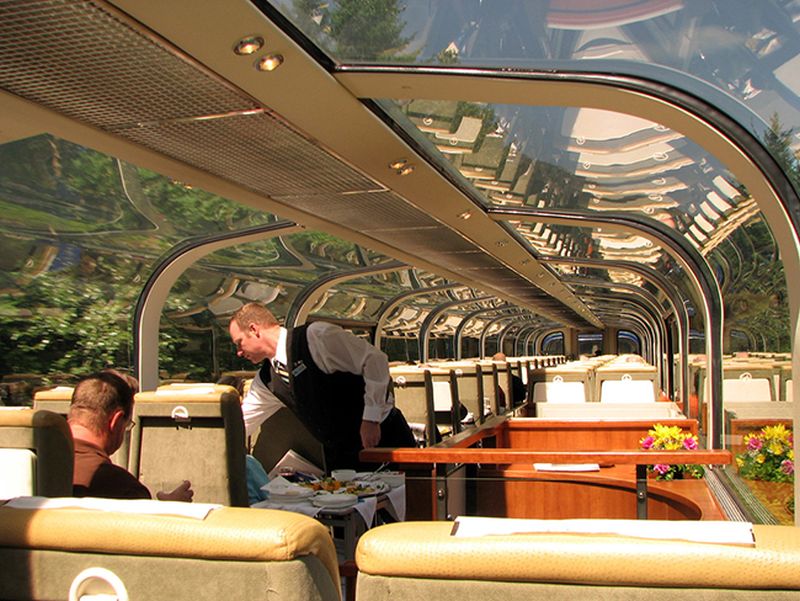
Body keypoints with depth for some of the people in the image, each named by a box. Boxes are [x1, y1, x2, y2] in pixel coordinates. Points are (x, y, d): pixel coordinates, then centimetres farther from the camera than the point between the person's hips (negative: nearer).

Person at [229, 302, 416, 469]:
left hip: (384, 436, -6)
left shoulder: (316, 336, -17)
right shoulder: (266, 380, 5)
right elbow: (238, 425, 16)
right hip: (339, 453, 7)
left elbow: (375, 360, -20)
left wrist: (371, 419, -21)